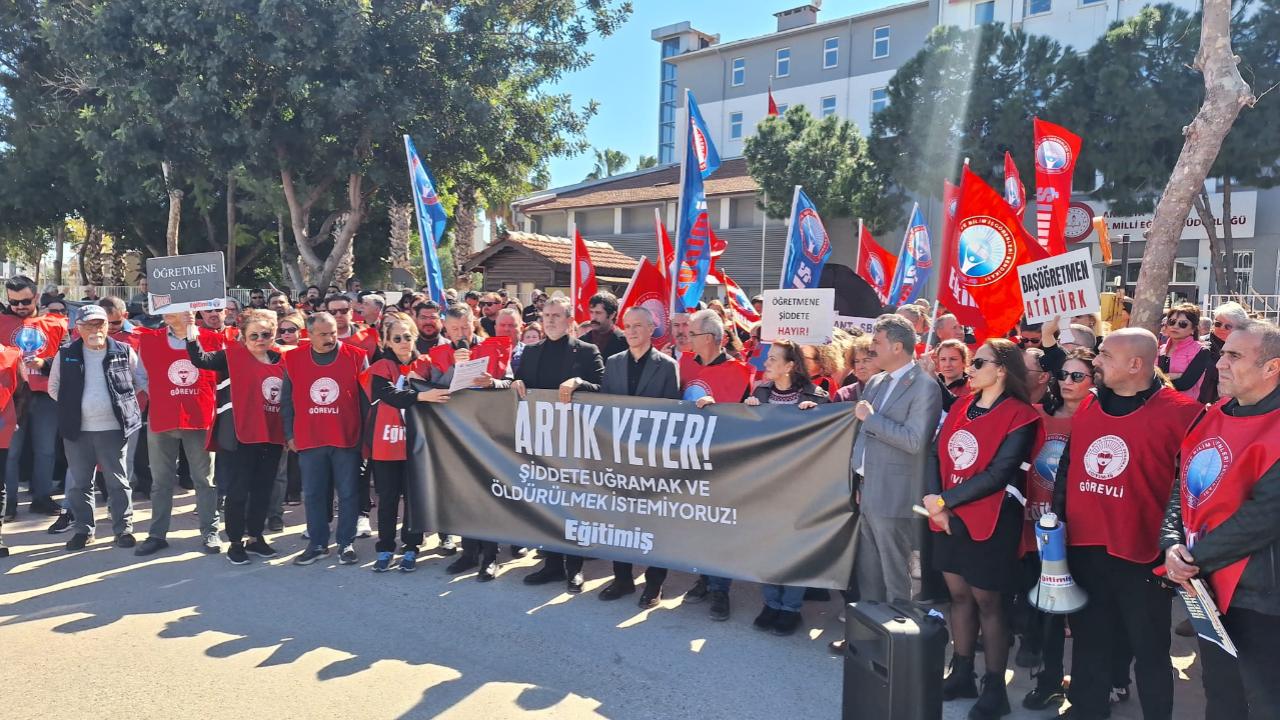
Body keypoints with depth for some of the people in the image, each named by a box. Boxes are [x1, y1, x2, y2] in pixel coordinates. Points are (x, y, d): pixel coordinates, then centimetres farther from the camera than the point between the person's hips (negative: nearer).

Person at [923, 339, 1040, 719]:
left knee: (987, 602, 3)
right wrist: (936, 502, -12)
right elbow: (936, 454, 3)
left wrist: (943, 500, -17)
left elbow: (997, 475, -20)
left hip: (989, 520, -6)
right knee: (958, 594, 14)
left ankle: (994, 689, 18)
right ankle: (962, 675, 29)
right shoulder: (961, 407, 8)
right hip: (950, 516, 6)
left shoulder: (1020, 416, -13)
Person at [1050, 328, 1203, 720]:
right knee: (1089, 644, 18)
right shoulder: (1087, 408, 8)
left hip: (1142, 554, -5)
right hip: (1083, 549, 6)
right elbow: (1066, 468, 15)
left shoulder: (1179, 412, -11)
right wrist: (1057, 518, 10)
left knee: (1150, 651, 12)